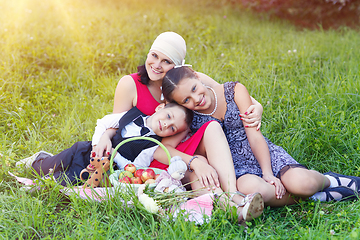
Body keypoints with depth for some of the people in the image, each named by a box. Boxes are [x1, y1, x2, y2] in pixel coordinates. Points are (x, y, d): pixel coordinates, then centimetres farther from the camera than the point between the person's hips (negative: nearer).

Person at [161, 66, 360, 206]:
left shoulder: (235, 91, -3)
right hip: (235, 167, -1)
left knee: (302, 183, -29)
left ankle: (326, 180, 11)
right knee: (250, 189, -39)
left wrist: (268, 172, -15)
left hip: (264, 154, 1)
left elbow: (254, 135, -6)